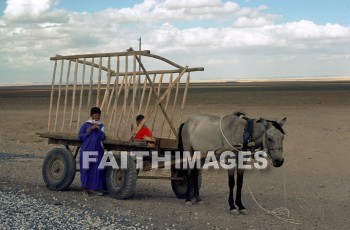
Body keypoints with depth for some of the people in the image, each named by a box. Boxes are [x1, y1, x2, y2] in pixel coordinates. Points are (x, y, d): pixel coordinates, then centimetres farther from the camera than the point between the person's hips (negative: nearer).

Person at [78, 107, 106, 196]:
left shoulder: (101, 125, 9)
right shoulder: (86, 125, 1)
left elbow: (103, 137, -2)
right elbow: (80, 137, 1)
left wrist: (98, 129, -13)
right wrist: (88, 131, -11)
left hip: (97, 150, 3)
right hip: (87, 150, -3)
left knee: (97, 169, 2)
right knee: (86, 169, 0)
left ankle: (93, 188, 12)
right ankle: (85, 188, 11)